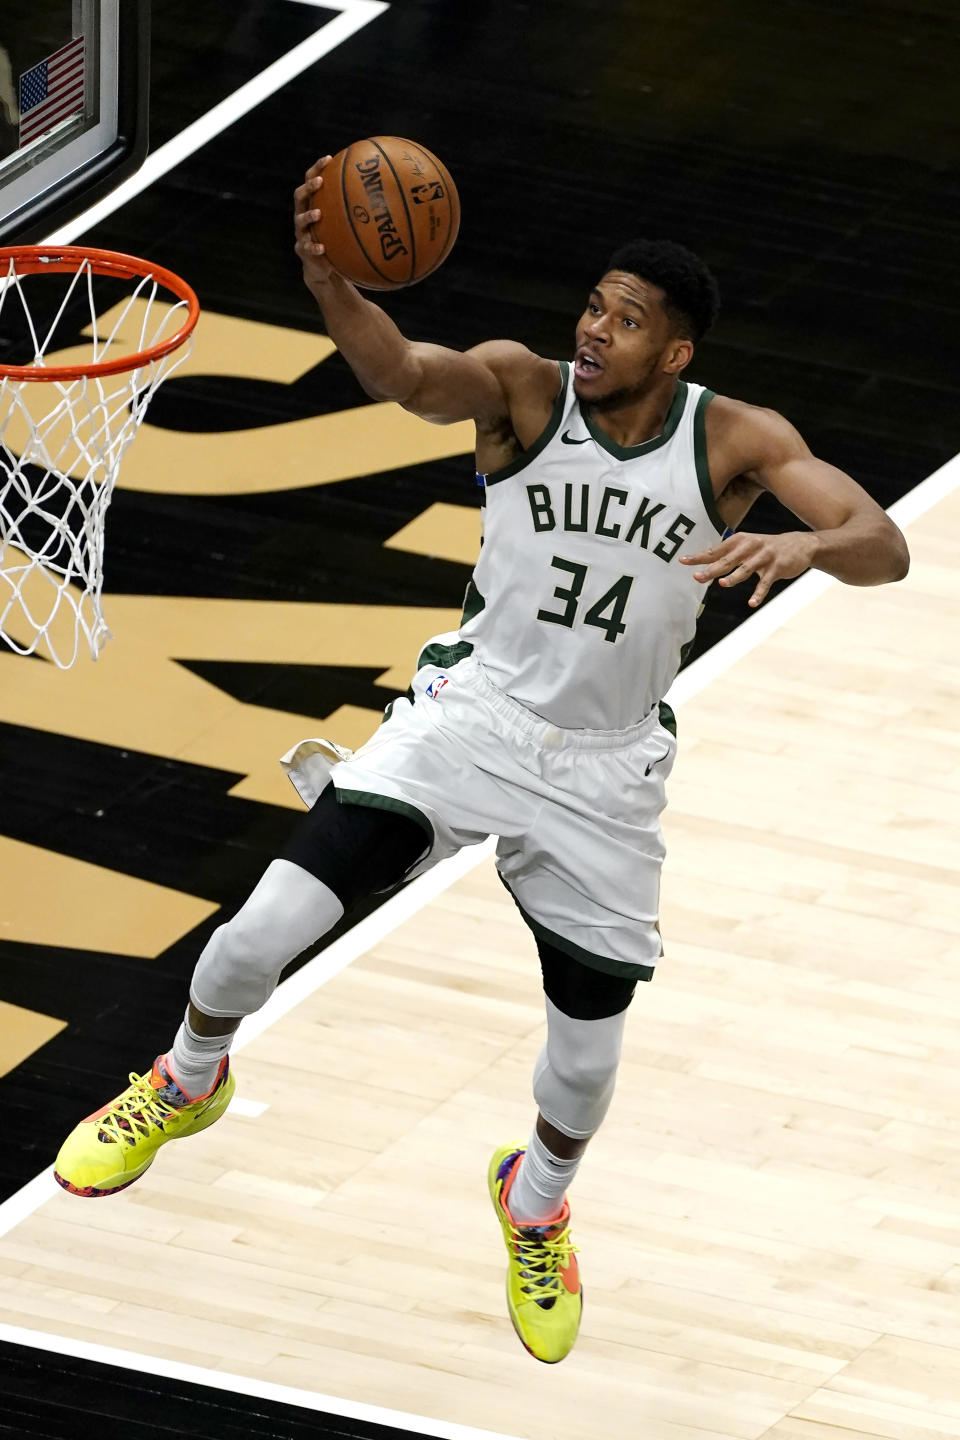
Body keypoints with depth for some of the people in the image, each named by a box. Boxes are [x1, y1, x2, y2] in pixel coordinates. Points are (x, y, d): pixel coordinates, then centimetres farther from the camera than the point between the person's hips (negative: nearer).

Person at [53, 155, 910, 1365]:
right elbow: (405, 375, -35)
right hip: (472, 712, -1)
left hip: (604, 769, 1)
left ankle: (534, 1203, 45)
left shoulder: (735, 442, -12)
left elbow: (885, 549, -22)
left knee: (587, 1054, 9)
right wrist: (328, 285, -56)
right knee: (269, 925, -15)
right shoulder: (524, 388, -14)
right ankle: (185, 1087, 18)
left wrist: (805, 544, -46)